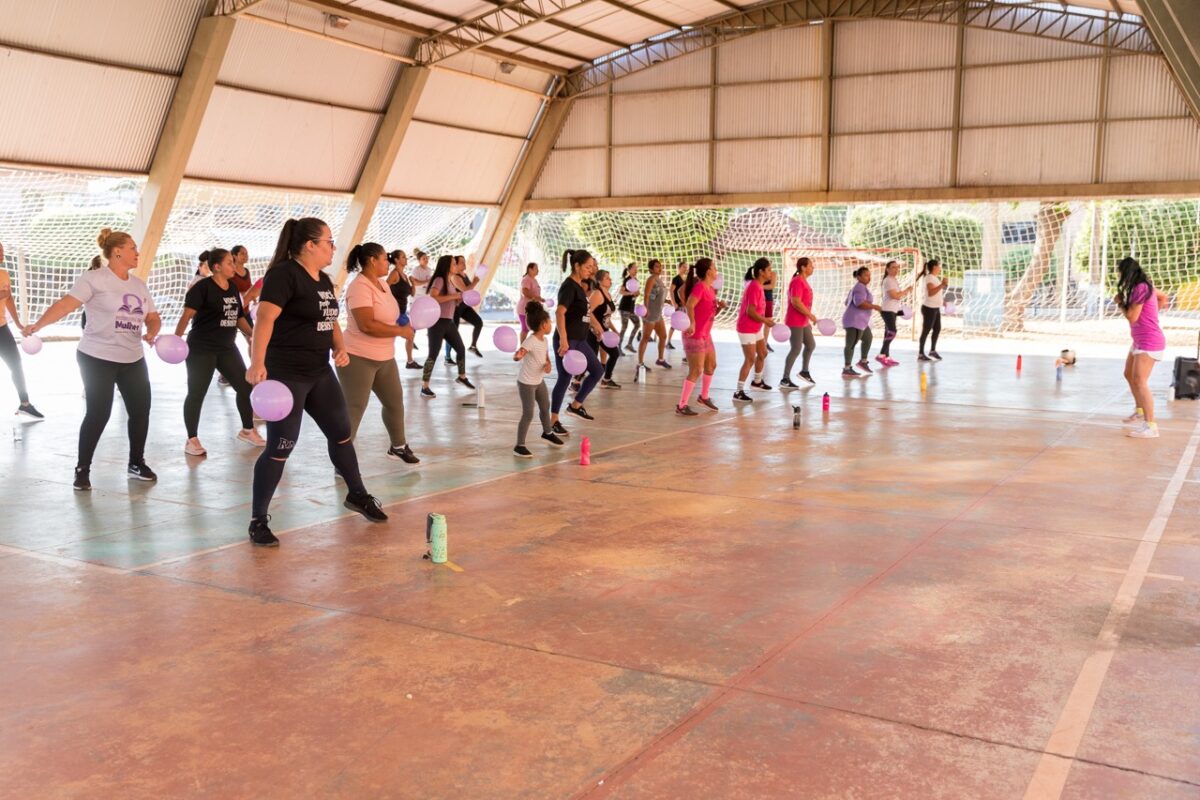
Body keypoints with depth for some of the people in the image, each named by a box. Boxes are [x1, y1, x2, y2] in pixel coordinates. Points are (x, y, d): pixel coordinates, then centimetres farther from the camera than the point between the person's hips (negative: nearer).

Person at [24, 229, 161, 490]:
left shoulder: (138, 284, 11)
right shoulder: (94, 279, -10)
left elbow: (153, 317, 14)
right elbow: (66, 304, -20)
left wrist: (151, 333, -8)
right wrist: (37, 325, -32)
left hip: (132, 359, 6)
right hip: (97, 359, -6)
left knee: (141, 410, 8)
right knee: (97, 414, -6)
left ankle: (136, 464, 25)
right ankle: (82, 470, 8)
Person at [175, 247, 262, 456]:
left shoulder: (233, 288, 10)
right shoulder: (203, 287, -13)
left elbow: (239, 317, 20)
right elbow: (187, 315, -20)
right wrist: (176, 339, -29)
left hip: (227, 348, 8)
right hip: (201, 349, -7)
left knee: (246, 387, 10)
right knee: (196, 393, -2)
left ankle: (247, 430, 26)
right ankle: (192, 439, 8)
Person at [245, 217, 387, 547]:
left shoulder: (324, 280, 12)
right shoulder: (284, 274, -14)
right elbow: (264, 318, -24)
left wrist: (339, 347, 2)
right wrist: (257, 363, -35)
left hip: (320, 372, 9)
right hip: (285, 375, -9)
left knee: (341, 432, 17)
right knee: (280, 447, -7)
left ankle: (357, 495, 37)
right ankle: (258, 521, 4)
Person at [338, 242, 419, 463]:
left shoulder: (381, 282, 8)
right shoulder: (359, 287, -21)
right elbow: (367, 325, -30)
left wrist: (404, 323, 2)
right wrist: (401, 331, -21)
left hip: (384, 358, 9)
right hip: (358, 358, -9)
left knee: (395, 402, 19)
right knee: (354, 410, -4)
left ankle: (398, 447, 37)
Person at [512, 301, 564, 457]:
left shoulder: (544, 340, 1)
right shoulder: (530, 341, -26)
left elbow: (547, 357, 12)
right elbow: (517, 356, -39)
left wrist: (548, 365, -10)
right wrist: (517, 355, -63)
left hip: (539, 380, 9)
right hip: (526, 383, -9)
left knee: (545, 406, 24)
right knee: (528, 414, -8)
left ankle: (547, 433, 48)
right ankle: (519, 446, -1)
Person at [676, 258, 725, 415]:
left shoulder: (710, 289, 10)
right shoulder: (699, 287, -18)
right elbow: (689, 305, -34)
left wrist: (720, 306, 0)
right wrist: (692, 323, -40)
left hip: (706, 335, 10)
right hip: (695, 336, -10)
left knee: (711, 366, 21)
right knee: (696, 371, -8)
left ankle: (704, 396, 39)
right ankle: (681, 406, -1)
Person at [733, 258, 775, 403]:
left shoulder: (757, 285, 8)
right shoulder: (754, 287, -23)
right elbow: (750, 311, -25)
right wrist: (765, 320, -15)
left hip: (756, 328, 10)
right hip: (747, 329, -10)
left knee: (763, 354, 22)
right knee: (750, 360, -10)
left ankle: (757, 381, 43)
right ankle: (739, 392, -7)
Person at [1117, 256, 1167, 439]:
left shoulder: (1140, 288, -20)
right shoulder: (1143, 285, 9)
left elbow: (1132, 317, -19)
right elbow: (1163, 298, 24)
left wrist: (1120, 302, -4)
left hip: (1150, 342, -11)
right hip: (1140, 340, 11)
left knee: (1140, 382, -18)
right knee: (1129, 375, 24)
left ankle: (1151, 426, -20)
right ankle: (1140, 411, 42)